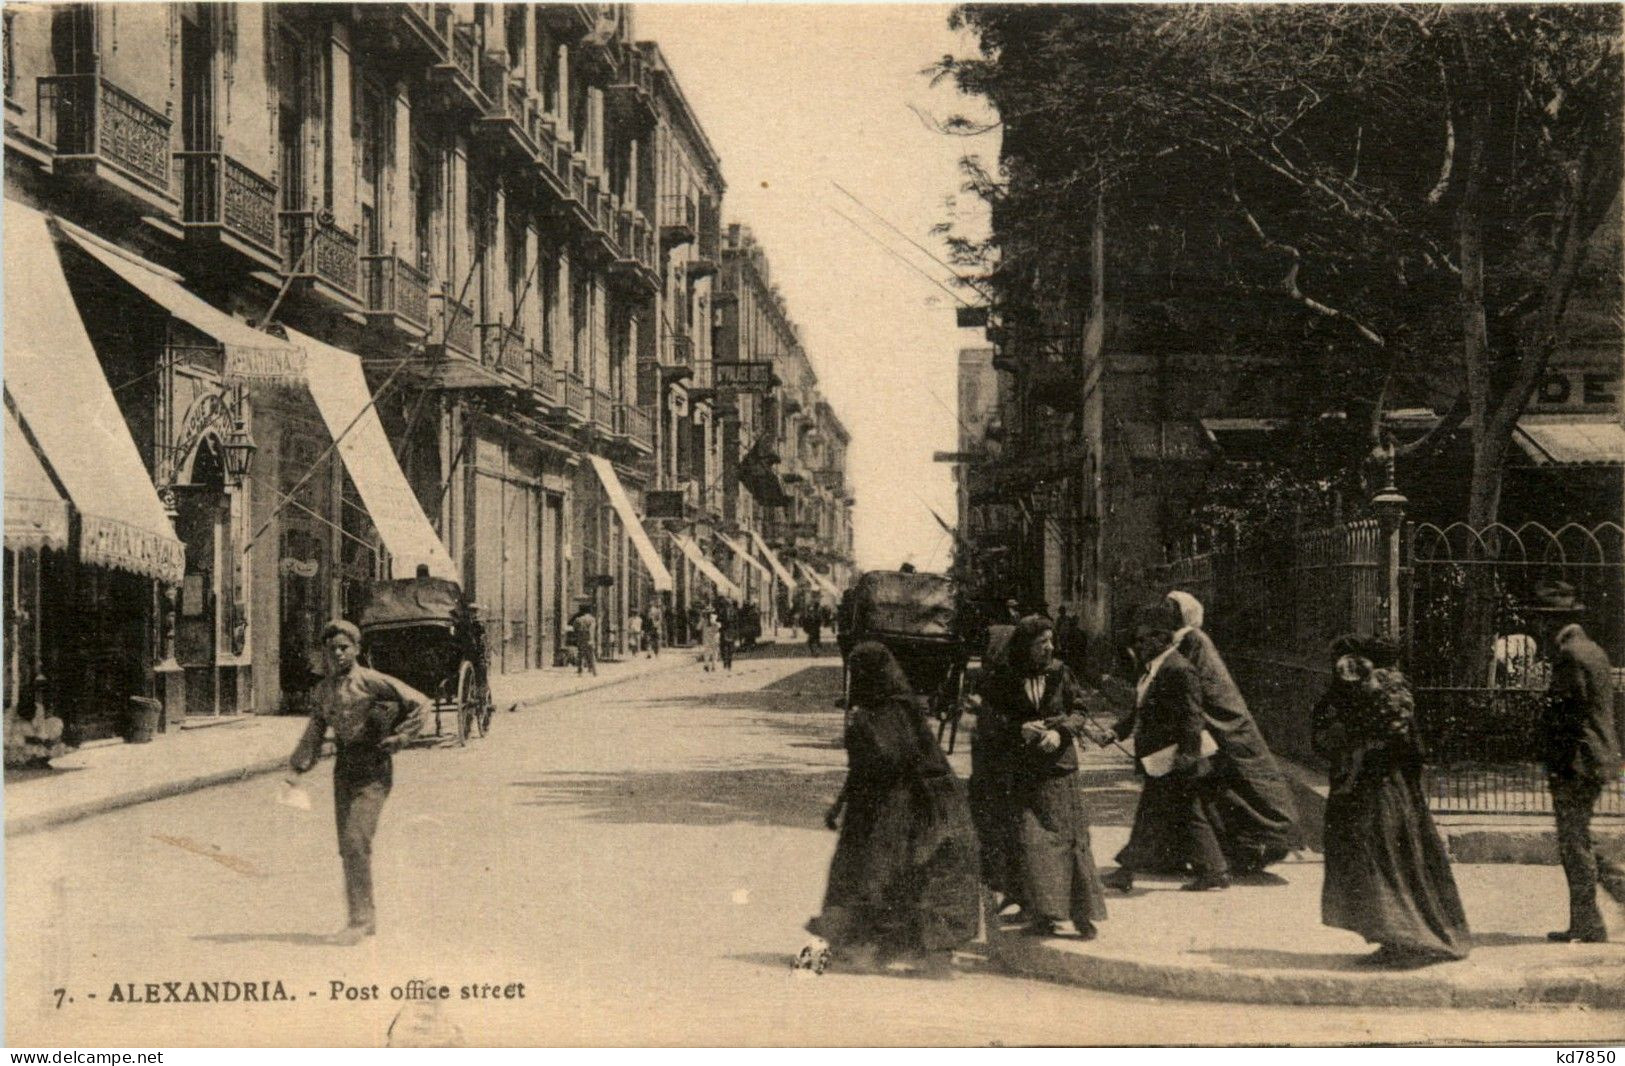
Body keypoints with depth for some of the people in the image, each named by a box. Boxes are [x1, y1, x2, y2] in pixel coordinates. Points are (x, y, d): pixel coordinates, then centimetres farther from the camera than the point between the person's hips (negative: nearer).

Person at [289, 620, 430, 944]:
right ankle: (365, 918, 17)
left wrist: (397, 739, -8)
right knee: (347, 846, 7)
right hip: (344, 768, 7)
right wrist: (299, 763, 3)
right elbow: (315, 732, 19)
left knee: (356, 841, -15)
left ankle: (360, 920, -9)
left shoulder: (371, 681, -10)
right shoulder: (322, 690, 11)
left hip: (373, 771, -7)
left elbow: (420, 703, -8)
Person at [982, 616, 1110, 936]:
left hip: (1060, 768, 1)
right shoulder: (1002, 681, 2)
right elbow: (988, 721, 1)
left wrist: (1059, 732, -15)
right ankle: (1042, 914, -4)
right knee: (1032, 840, -8)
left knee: (1071, 837, -2)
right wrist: (1020, 729, -15)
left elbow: (1078, 711, 4)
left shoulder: (1060, 674, 7)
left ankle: (1082, 913, 5)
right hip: (1023, 773, -1)